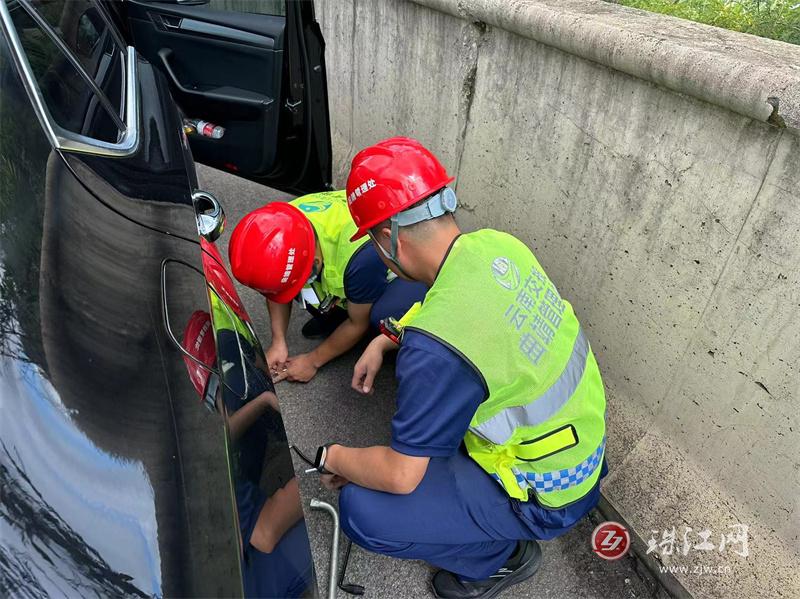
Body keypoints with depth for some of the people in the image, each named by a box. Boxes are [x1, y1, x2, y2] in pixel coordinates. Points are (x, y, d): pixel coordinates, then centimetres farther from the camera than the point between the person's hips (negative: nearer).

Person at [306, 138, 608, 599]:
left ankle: (502, 558, 10)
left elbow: (399, 477, -23)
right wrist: (383, 343, 8)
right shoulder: (498, 245, -12)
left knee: (362, 512, -11)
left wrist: (333, 457, -5)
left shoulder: (436, 346, -35)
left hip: (547, 499, -7)